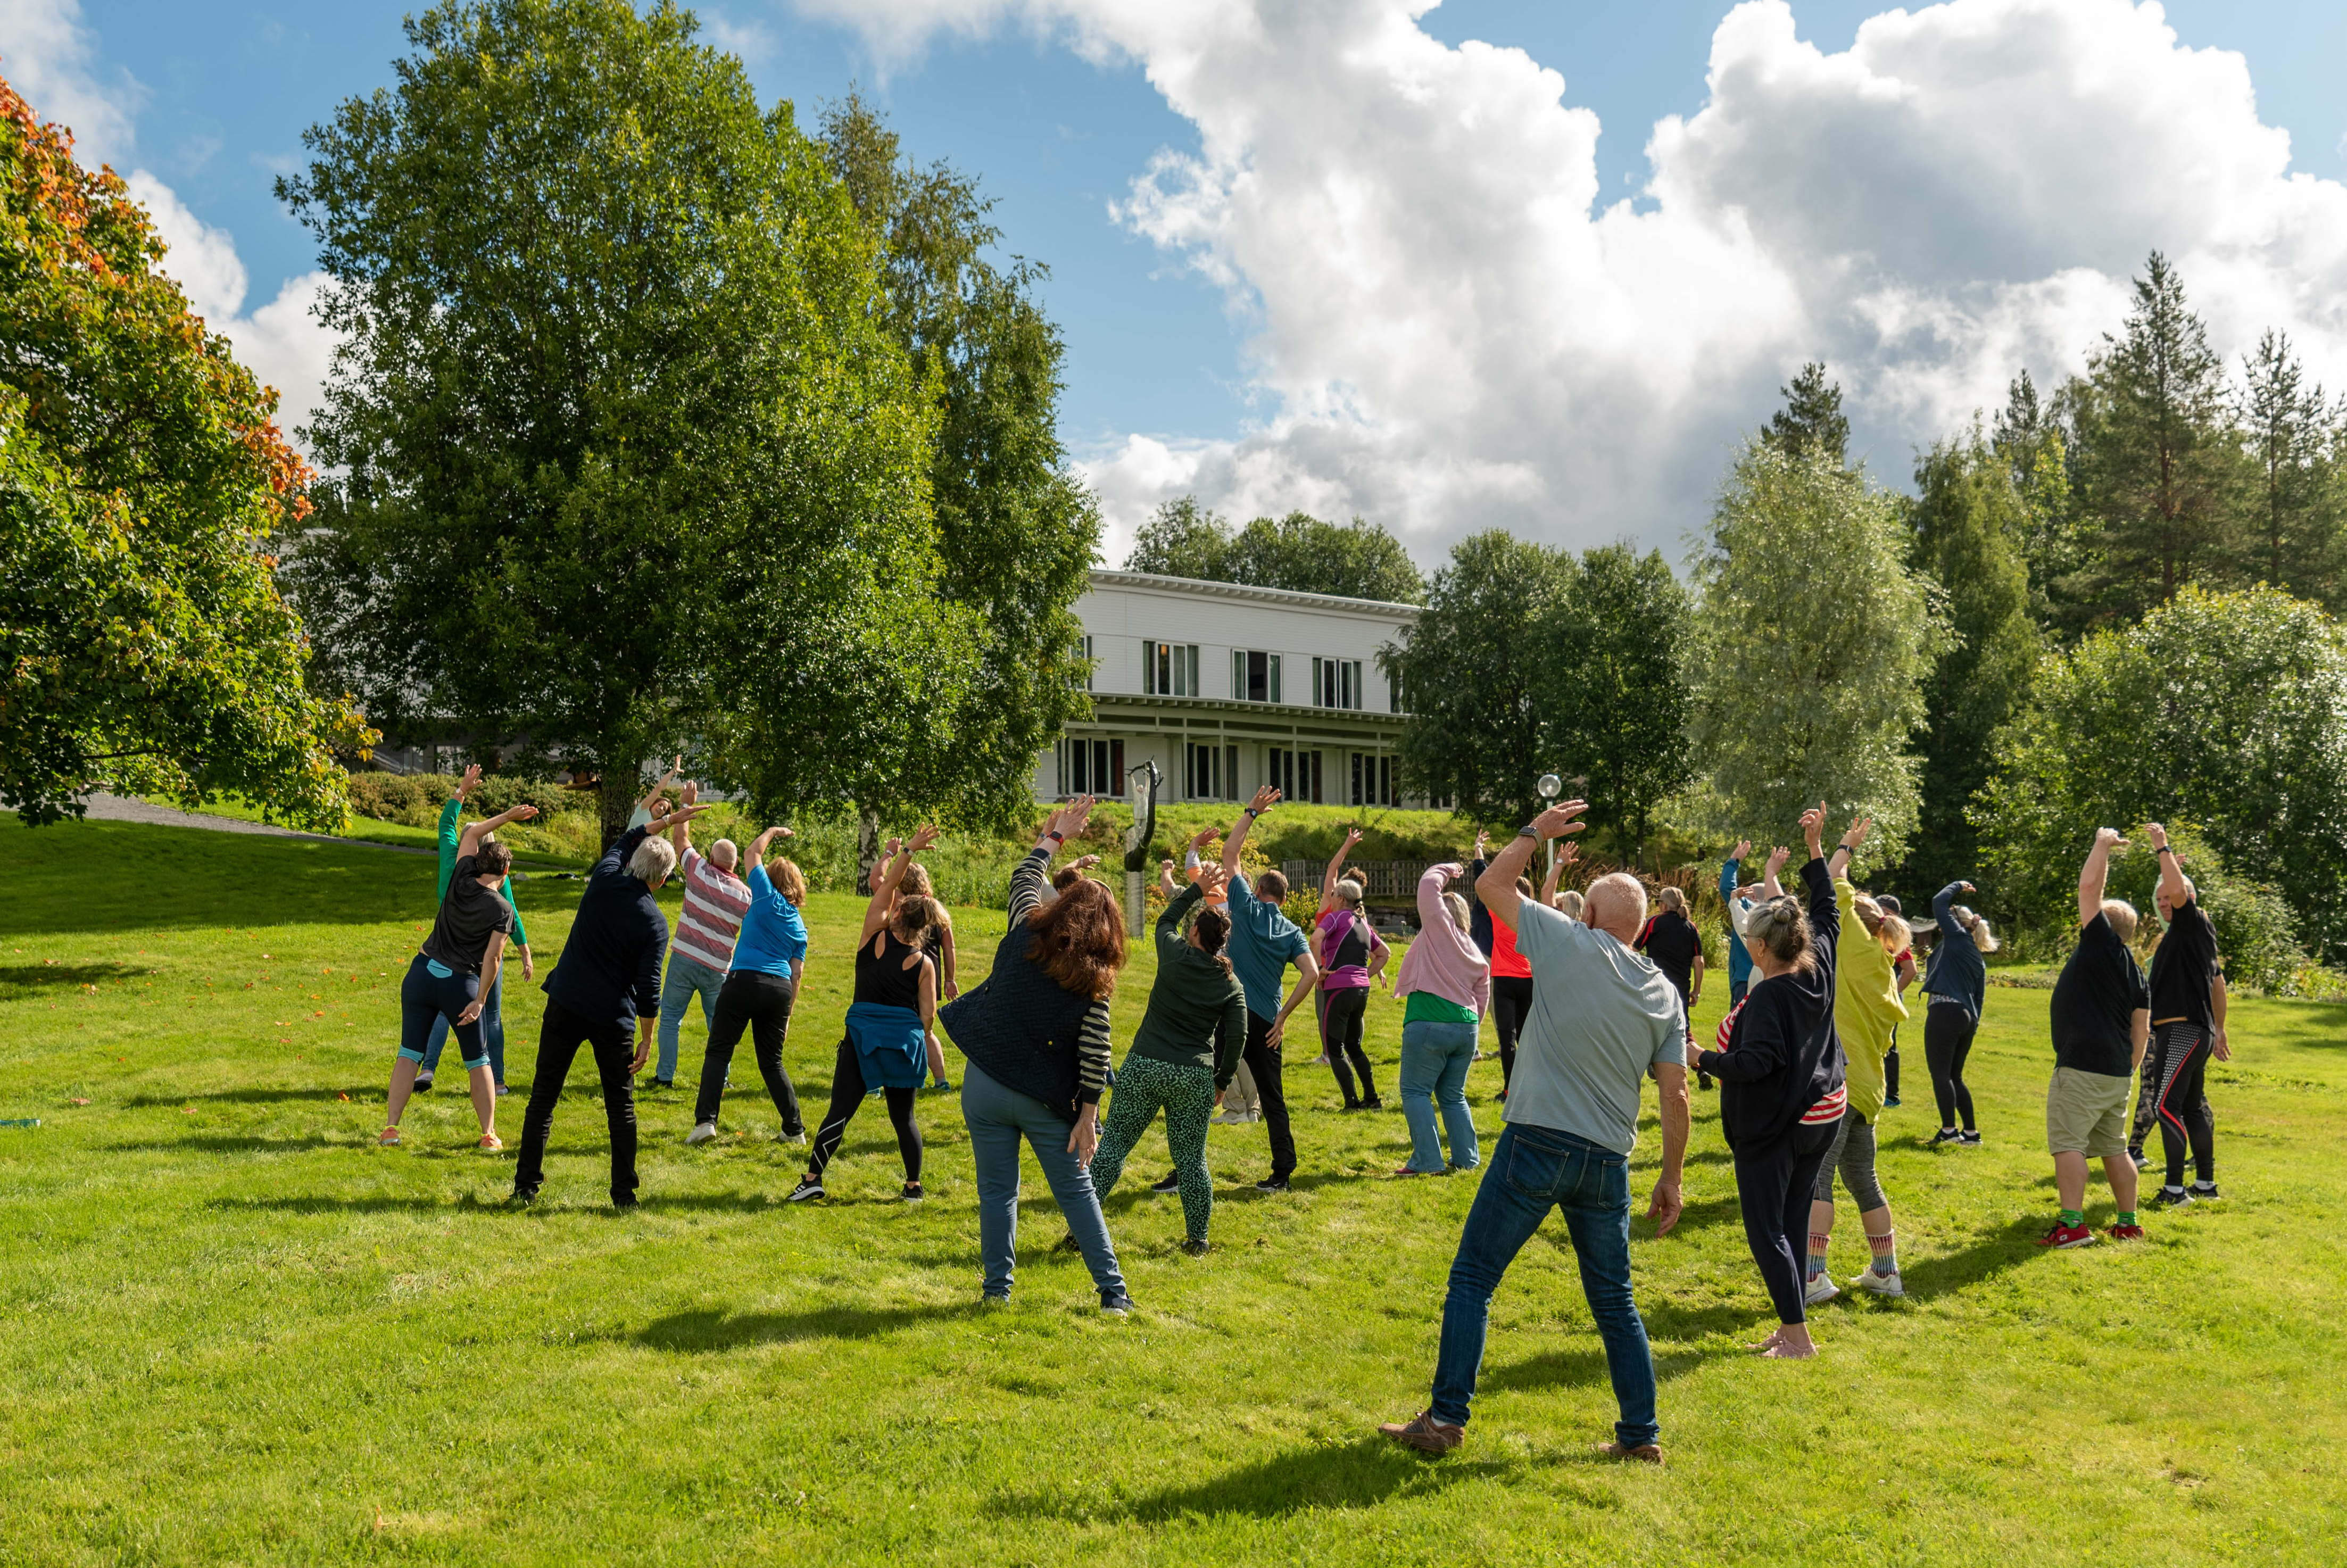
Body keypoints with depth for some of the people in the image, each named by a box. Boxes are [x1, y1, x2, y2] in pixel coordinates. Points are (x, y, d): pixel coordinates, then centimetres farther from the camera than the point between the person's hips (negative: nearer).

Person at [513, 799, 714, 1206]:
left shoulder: (604, 880, -3)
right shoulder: (655, 923, -9)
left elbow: (625, 841, 19)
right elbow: (648, 986, -9)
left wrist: (668, 820, 25)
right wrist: (647, 1038, -1)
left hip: (565, 1005, 2)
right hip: (612, 1016, -2)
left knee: (543, 1097, 10)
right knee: (621, 1106, 10)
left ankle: (527, 1185, 11)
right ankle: (624, 1193, 11)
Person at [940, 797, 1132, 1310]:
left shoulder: (1025, 937, -6)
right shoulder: (1094, 981, -8)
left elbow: (1023, 879, 12)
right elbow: (1094, 1054, -11)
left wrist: (1054, 835, 23)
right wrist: (1087, 1116, -5)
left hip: (985, 1085, 1)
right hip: (1045, 1096, -1)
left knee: (997, 1190, 12)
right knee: (1077, 1191, 10)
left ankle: (998, 1287, 16)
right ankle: (1113, 1292, 12)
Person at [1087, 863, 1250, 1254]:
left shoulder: (1174, 956, -1)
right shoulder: (1231, 983, 3)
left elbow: (1166, 920, 20)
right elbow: (1236, 1036, 0)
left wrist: (1197, 890, 26)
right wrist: (1223, 1079, 12)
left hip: (1144, 1066, -1)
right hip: (1195, 1076, 1)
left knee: (1114, 1144, 5)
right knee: (1191, 1159, 10)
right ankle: (1197, 1240, 15)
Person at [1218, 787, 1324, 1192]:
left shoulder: (1246, 906, 3)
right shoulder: (1292, 932, 9)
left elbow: (1229, 851, 9)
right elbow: (1312, 974, -5)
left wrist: (1252, 812, 15)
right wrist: (1283, 1015, 1)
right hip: (1265, 1022, 3)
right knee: (1273, 1098, 12)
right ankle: (1282, 1173, 11)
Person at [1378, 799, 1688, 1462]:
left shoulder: (1571, 945, -6)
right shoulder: (1665, 994, 7)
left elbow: (1492, 884, 4)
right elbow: (1675, 1095, 6)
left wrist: (1536, 832, 17)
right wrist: (1671, 1178, 14)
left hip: (1537, 1144, -5)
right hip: (1607, 1162, 5)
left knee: (1472, 1279, 4)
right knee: (1614, 1300, 17)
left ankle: (1445, 1420, 5)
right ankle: (1641, 1434, 21)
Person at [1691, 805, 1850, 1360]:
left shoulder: (1769, 994, -23)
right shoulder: (1819, 966, 0)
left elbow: (1757, 1061, -30)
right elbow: (1825, 913, 16)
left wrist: (1703, 1059, -20)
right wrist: (1816, 850, 19)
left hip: (1773, 1127, -9)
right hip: (1823, 1112, 9)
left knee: (1767, 1231, -1)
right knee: (1793, 1224, 15)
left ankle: (1798, 1335, -1)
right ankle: (1790, 1327, 21)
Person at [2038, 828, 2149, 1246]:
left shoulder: (2102, 945, -8)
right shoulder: (2137, 976, 14)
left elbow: (2089, 888, -8)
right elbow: (2141, 1030, 14)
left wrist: (2103, 844, 4)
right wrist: (2129, 1071, 21)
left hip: (2081, 1068, -9)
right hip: (2117, 1072, 9)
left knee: (2068, 1143, -8)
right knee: (2114, 1147, 16)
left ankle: (2072, 1224, -13)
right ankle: (2128, 1223, 21)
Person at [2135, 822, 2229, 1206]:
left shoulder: (2194, 923, -8)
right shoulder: (2179, 935, 19)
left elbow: (2179, 891, -30)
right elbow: (2218, 982, 27)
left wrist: (2163, 848, -22)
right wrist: (2219, 1030, 30)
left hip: (2185, 1031, -11)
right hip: (2185, 1032, 11)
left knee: (2165, 1104, -14)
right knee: (2192, 1106, 15)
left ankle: (2176, 1189, -14)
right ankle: (2206, 1185, 23)